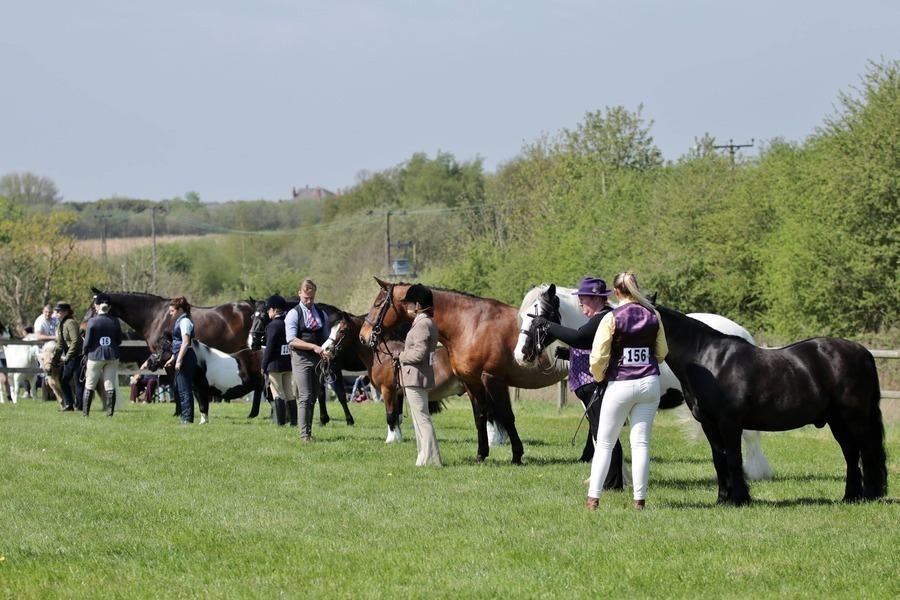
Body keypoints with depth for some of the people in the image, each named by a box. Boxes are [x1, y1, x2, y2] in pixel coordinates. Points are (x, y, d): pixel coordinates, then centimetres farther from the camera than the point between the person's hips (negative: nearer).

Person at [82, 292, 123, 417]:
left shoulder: (93, 321, -10)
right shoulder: (115, 321, -1)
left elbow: (87, 342, -8)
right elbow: (119, 341, 5)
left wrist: (85, 352, 10)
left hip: (96, 355, -2)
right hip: (112, 356, 2)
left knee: (89, 386, 8)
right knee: (110, 387, 5)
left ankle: (86, 413, 6)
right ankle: (110, 413, 2)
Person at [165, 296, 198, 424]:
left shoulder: (185, 322, -13)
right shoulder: (180, 322, 18)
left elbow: (185, 343, -21)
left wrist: (179, 360, -24)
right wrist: (172, 359, 25)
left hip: (186, 359, -11)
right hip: (181, 359, 11)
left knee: (184, 389, -9)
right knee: (178, 388, 14)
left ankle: (187, 418, -8)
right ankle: (185, 417, 19)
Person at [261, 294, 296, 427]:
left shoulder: (273, 326, -14)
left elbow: (269, 349, -15)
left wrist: (263, 366, -7)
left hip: (275, 365, -7)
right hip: (289, 365, 7)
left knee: (278, 394, -1)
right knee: (290, 394, 11)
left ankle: (280, 422, -2)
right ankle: (294, 421, 11)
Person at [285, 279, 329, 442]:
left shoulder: (321, 315, 14)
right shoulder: (294, 314, -2)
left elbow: (326, 338, 19)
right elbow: (291, 340, -12)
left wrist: (327, 351, -4)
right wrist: (314, 347, -21)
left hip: (318, 359, 5)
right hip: (301, 359, -5)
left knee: (313, 398, 8)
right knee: (305, 397, -12)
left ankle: (309, 432, 13)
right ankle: (304, 434, -14)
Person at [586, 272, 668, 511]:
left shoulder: (612, 318, -10)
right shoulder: (653, 316, 2)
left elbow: (598, 357, -12)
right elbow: (662, 352, 12)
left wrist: (599, 376, 7)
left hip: (620, 385, -3)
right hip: (650, 383, 3)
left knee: (604, 443, 5)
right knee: (641, 442, 6)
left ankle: (593, 498, 0)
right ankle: (639, 499, 3)